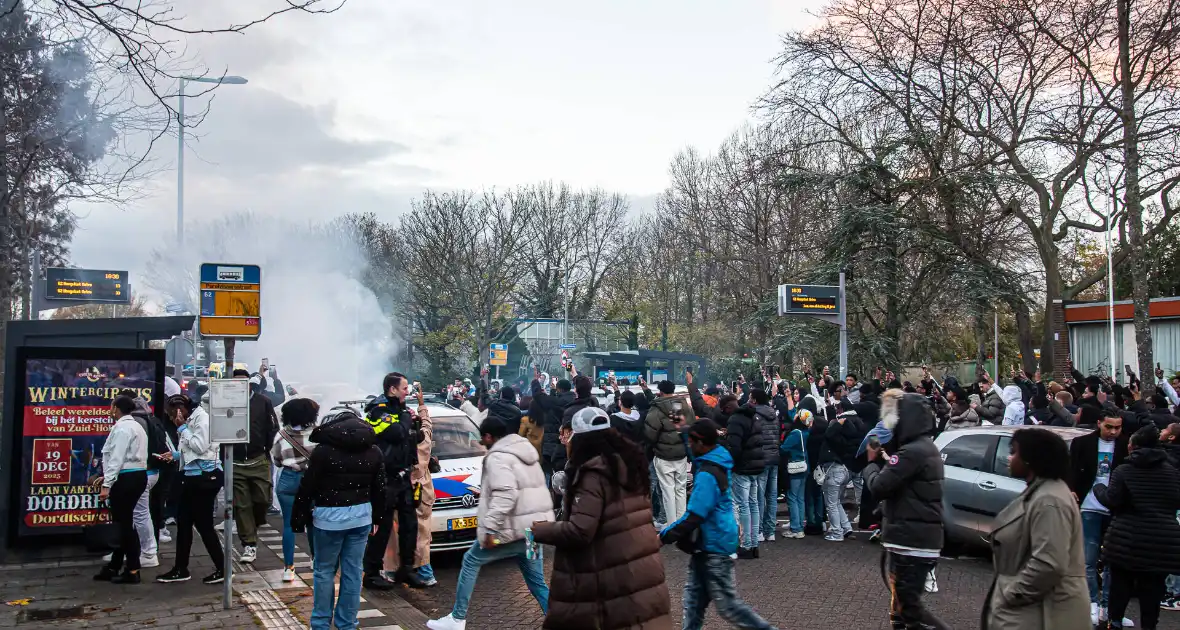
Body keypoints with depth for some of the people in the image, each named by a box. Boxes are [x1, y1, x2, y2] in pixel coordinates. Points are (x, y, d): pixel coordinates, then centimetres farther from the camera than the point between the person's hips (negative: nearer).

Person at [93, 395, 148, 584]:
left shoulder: (122, 428, -11)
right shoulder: (135, 426, 18)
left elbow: (117, 458, -17)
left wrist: (107, 485, -18)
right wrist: (107, 476, 20)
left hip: (126, 479, -10)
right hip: (138, 476, 10)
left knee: (124, 523, -4)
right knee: (122, 522, 14)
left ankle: (132, 571, 0)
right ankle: (114, 567, 21)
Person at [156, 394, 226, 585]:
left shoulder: (202, 417, -14)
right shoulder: (190, 420, 12)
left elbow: (200, 447, -21)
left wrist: (182, 428, -14)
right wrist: (176, 455, 11)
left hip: (205, 477, -9)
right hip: (193, 477, 9)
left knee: (204, 524, -3)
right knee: (183, 522, 14)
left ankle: (222, 569, 7)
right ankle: (180, 569, 24)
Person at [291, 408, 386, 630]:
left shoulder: (323, 450, -7)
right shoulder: (374, 451, 7)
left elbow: (307, 487, -6)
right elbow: (379, 489, 11)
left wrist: (298, 518, 1)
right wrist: (376, 518, 19)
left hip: (330, 516, -4)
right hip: (361, 515, 4)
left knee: (324, 571, 9)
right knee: (353, 571, 9)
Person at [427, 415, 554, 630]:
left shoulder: (498, 457, -11)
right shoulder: (525, 450, 17)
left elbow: (505, 495, -25)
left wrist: (490, 527, -24)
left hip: (514, 530, -8)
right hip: (533, 527, 8)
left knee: (471, 561, 12)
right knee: (538, 583, 12)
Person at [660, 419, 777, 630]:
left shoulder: (707, 475, -26)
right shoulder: (718, 462, 3)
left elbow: (694, 517, -28)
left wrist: (664, 535, -20)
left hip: (715, 545, -9)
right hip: (708, 543, 9)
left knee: (727, 605, 2)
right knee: (694, 595, 15)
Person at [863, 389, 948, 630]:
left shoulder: (912, 452, -21)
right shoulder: (925, 447, 14)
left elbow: (878, 487, -22)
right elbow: (895, 479, 18)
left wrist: (872, 462, -3)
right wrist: (881, 459, 5)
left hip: (911, 541, -11)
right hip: (921, 538, 11)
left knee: (908, 604, -6)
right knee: (904, 602, 17)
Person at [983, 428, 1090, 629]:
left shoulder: (1049, 502, -22)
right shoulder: (1037, 492, 12)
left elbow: (1049, 565, -29)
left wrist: (1011, 594, -20)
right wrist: (1008, 591, 14)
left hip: (1040, 613, -10)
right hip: (1031, 608, 10)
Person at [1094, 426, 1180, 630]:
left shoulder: (1123, 470, -7)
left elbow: (1111, 500, -11)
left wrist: (1098, 488, 8)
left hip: (1128, 538, -2)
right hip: (1163, 540, 2)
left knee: (1121, 580, 12)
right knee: (1153, 586, 7)